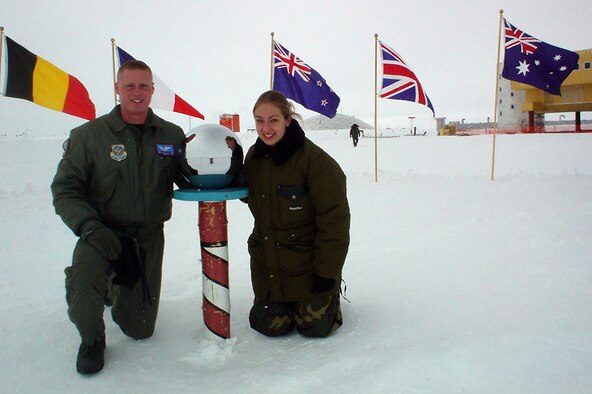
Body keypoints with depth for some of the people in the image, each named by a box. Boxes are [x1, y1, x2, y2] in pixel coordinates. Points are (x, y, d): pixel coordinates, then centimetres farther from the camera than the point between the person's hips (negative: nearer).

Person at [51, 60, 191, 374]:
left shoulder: (172, 135, 0)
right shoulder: (89, 135, -6)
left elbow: (188, 179, 3)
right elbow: (65, 189, -7)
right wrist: (90, 227, -22)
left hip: (149, 236, 3)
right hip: (102, 231, -2)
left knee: (140, 329, 10)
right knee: (83, 282, -35)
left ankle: (117, 287, 45)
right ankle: (91, 339, -1)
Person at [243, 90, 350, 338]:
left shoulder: (316, 161, -20)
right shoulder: (254, 157, 1)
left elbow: (334, 221, -18)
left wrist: (327, 273, -15)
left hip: (309, 265, -5)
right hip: (268, 265, 5)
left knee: (314, 327, 2)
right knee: (270, 325, 6)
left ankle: (329, 295, 34)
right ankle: (286, 300, 38)